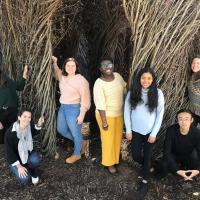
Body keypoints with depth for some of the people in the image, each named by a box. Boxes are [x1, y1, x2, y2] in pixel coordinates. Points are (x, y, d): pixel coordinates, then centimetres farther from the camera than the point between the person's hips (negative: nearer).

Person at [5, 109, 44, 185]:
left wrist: (39, 125, -11)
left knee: (35, 160, -32)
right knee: (25, 179, -18)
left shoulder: (30, 126, -16)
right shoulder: (10, 133, -28)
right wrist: (19, 166, -21)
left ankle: (34, 173, 1)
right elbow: (9, 152, -20)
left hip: (28, 152, 3)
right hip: (15, 158, -3)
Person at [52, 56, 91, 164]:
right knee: (61, 130, 20)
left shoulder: (81, 80, -17)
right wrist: (54, 63, 14)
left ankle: (77, 154, 28)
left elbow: (85, 98, -18)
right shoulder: (62, 77, 5)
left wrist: (82, 114, -21)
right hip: (62, 107, 8)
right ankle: (78, 141, 43)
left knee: (75, 133, 6)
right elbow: (57, 73, 31)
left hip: (74, 109, -8)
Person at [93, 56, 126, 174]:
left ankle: (115, 158, 45)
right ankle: (109, 163, 30)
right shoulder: (99, 84, -22)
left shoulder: (117, 76, -4)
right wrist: (104, 121, -19)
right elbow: (100, 105, -21)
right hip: (106, 115, -6)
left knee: (117, 137, 21)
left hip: (119, 113, 6)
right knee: (108, 140, 9)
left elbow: (124, 88, 15)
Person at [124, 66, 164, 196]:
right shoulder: (132, 92, -8)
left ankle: (144, 181, 31)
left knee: (147, 156, 9)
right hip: (135, 130, 2)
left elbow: (160, 115, -7)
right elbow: (127, 111, -2)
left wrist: (154, 133, -9)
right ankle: (146, 168, 43)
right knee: (136, 156, 9)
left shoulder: (158, 93, -11)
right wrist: (128, 130, -4)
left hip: (150, 131, -1)